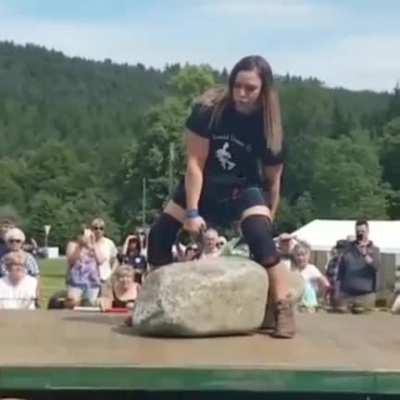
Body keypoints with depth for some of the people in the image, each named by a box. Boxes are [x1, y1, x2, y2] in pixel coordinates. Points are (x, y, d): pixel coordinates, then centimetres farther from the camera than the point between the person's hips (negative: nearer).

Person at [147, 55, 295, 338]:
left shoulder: (271, 129, -20)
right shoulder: (208, 109, -22)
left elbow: (273, 182, -8)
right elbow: (195, 163, -20)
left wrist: (266, 222, -8)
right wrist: (192, 212, -23)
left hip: (245, 190, -2)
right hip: (203, 186, 2)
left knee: (260, 238, -30)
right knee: (159, 235, -4)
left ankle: (284, 309, -23)